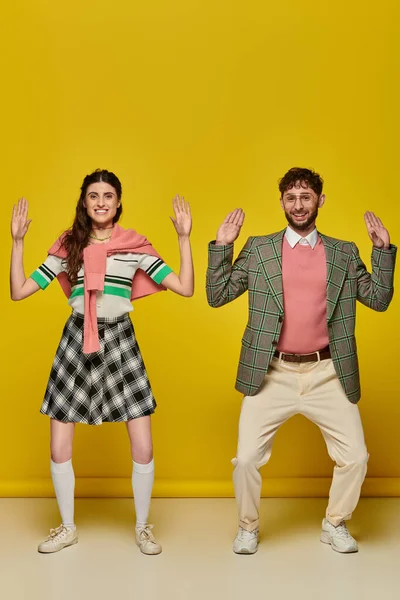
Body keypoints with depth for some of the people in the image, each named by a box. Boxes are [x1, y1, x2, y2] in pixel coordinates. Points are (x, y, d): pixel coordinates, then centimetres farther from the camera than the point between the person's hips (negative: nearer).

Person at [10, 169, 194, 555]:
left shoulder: (135, 246, 0)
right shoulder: (68, 245, 3)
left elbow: (185, 288, -6)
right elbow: (19, 292, 0)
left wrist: (184, 237, -9)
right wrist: (17, 240, -5)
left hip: (120, 340, -1)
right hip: (75, 342, 1)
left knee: (143, 451, -2)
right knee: (58, 450, 6)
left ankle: (142, 527, 23)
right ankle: (68, 528, 29)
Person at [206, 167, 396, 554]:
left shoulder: (344, 253, 8)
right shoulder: (258, 249, 4)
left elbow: (379, 299, 5)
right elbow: (217, 297, 2)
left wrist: (383, 249, -3)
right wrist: (221, 246, -6)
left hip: (327, 374, 2)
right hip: (272, 374, -1)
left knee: (355, 458, 3)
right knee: (246, 459, -2)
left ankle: (335, 525, 30)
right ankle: (248, 528, 26)